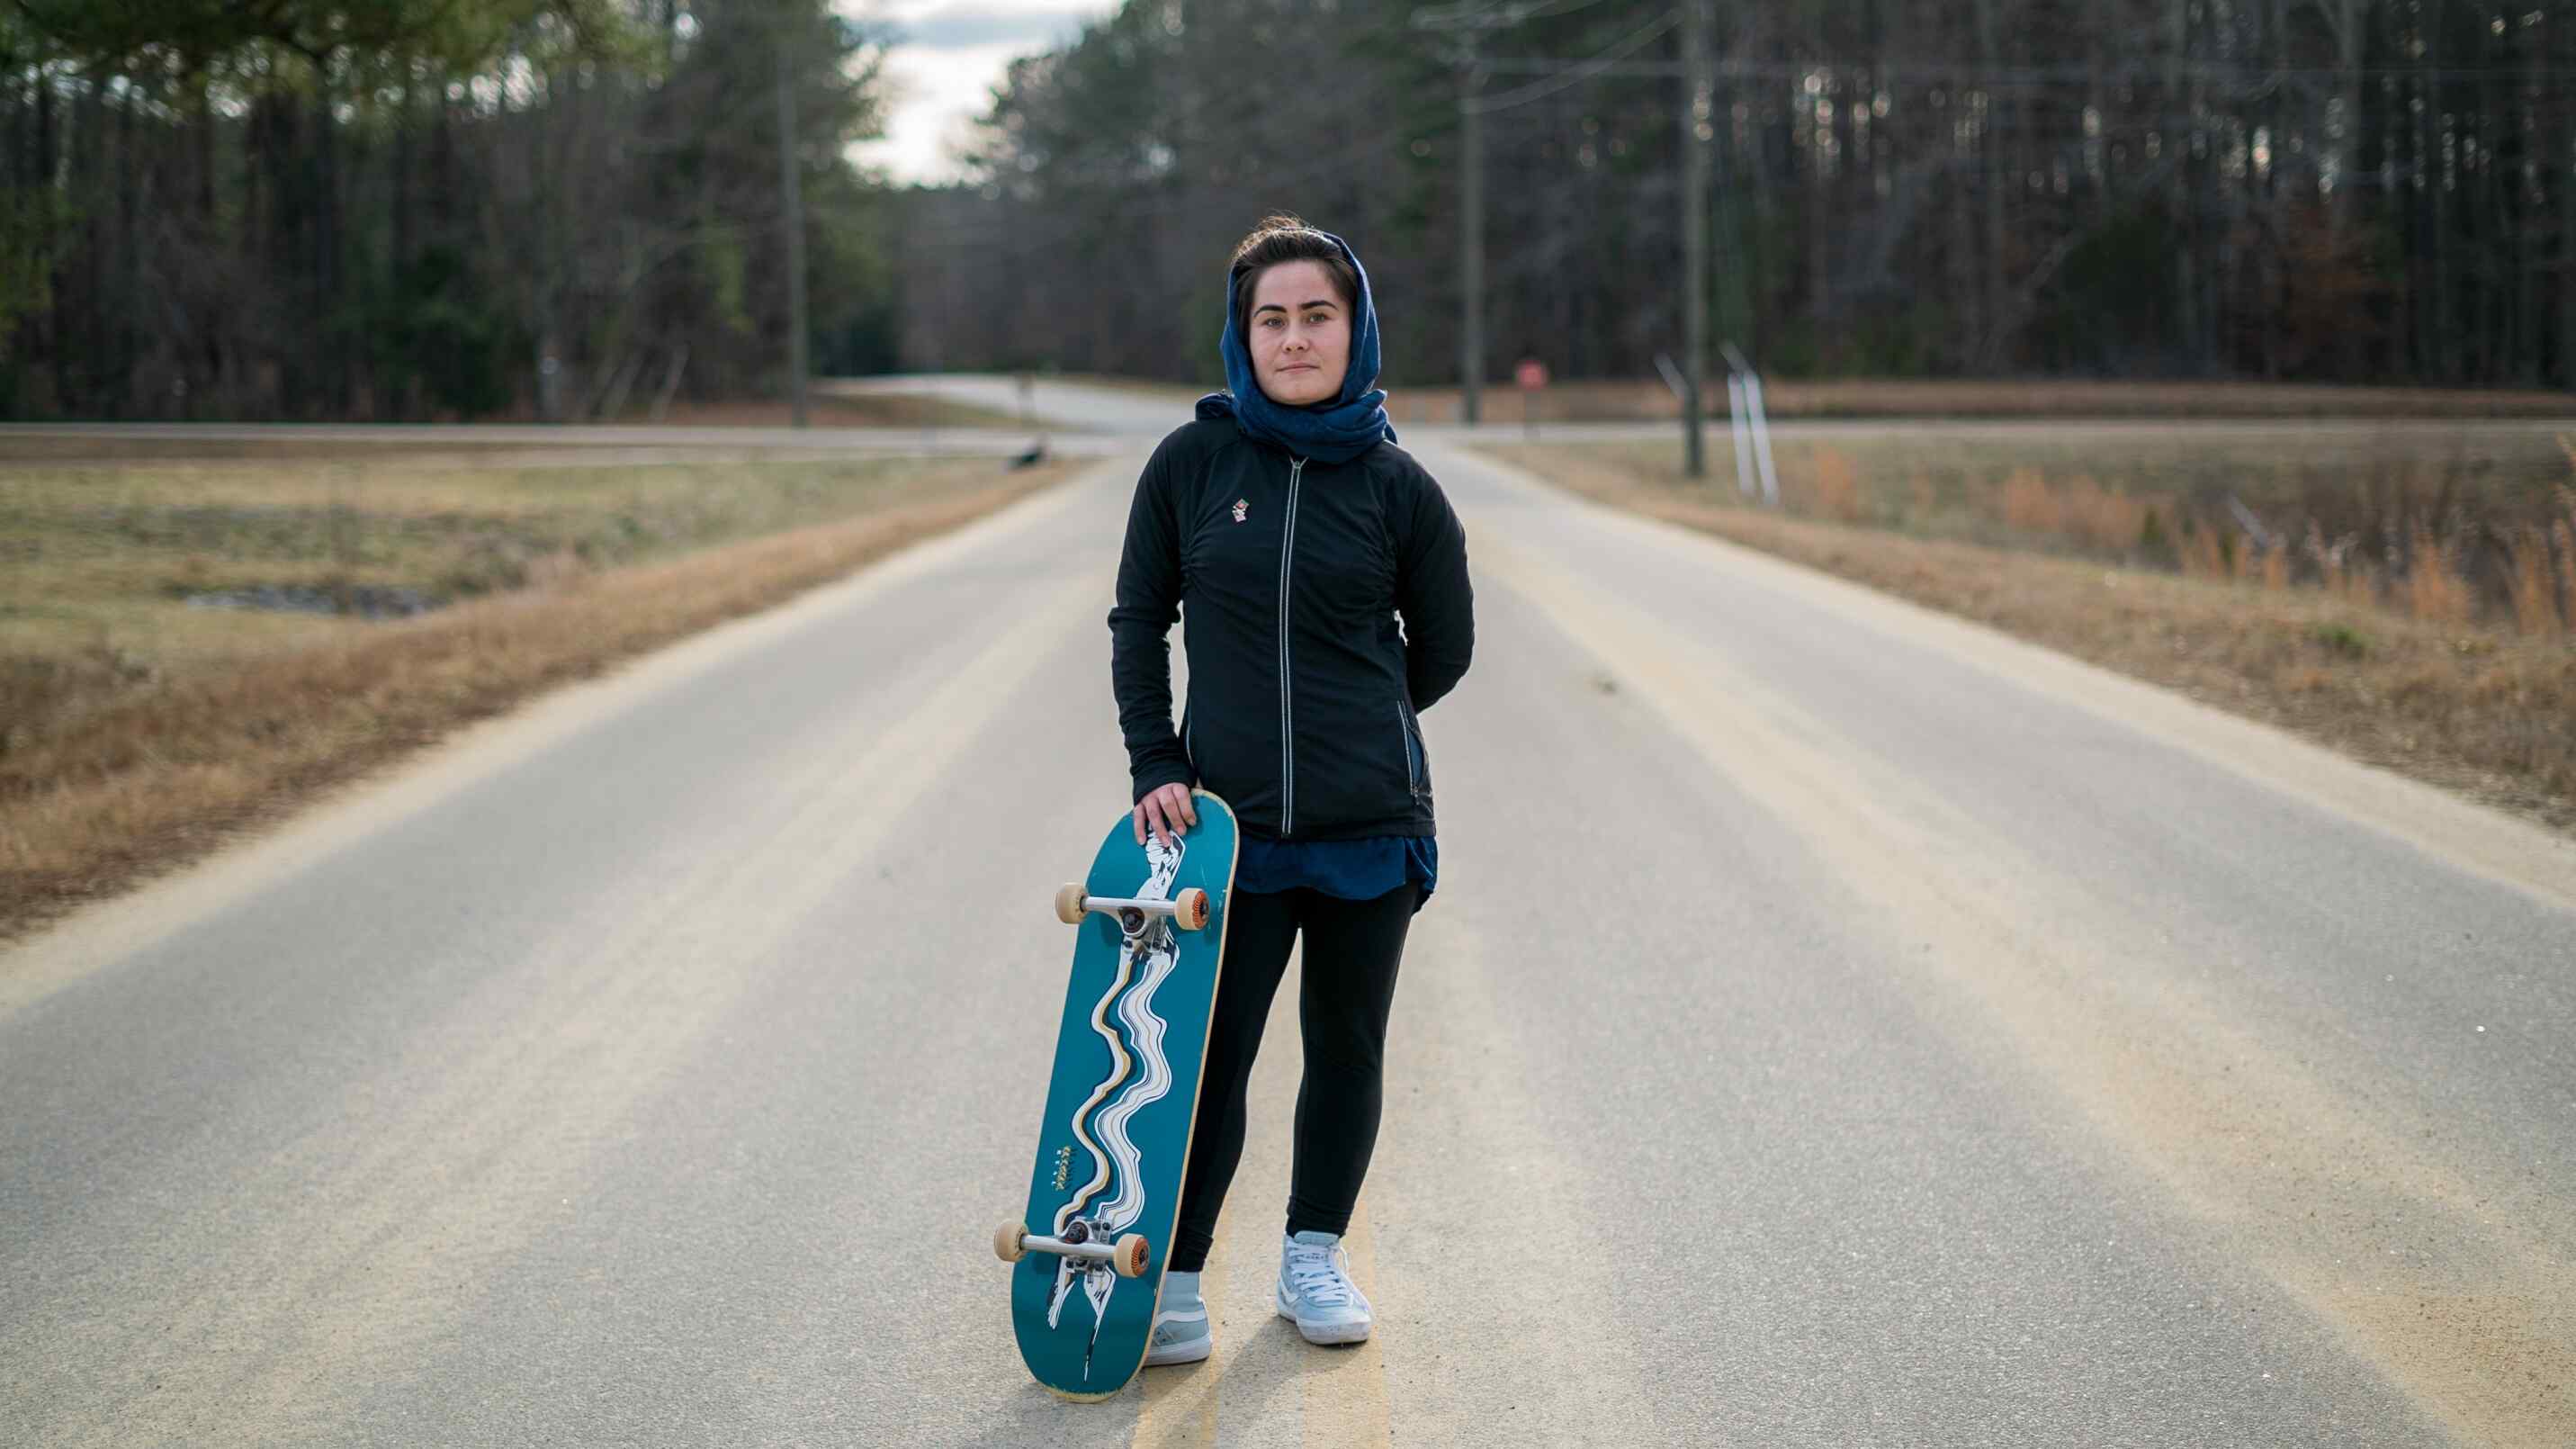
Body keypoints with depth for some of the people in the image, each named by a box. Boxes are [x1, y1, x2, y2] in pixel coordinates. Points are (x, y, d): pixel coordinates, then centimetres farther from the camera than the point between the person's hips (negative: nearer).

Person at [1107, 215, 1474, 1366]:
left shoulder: (1395, 485, -1)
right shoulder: (1192, 461, -1)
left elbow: (1442, 650, 10)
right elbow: (1139, 618, 7)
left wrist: (1349, 730, 11)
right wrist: (1156, 766, 0)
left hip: (1370, 825, 1)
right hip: (1230, 826, -1)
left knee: (1347, 1047, 12)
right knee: (1208, 1053, 0)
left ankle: (1315, 1253, 29)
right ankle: (1174, 1279, 12)